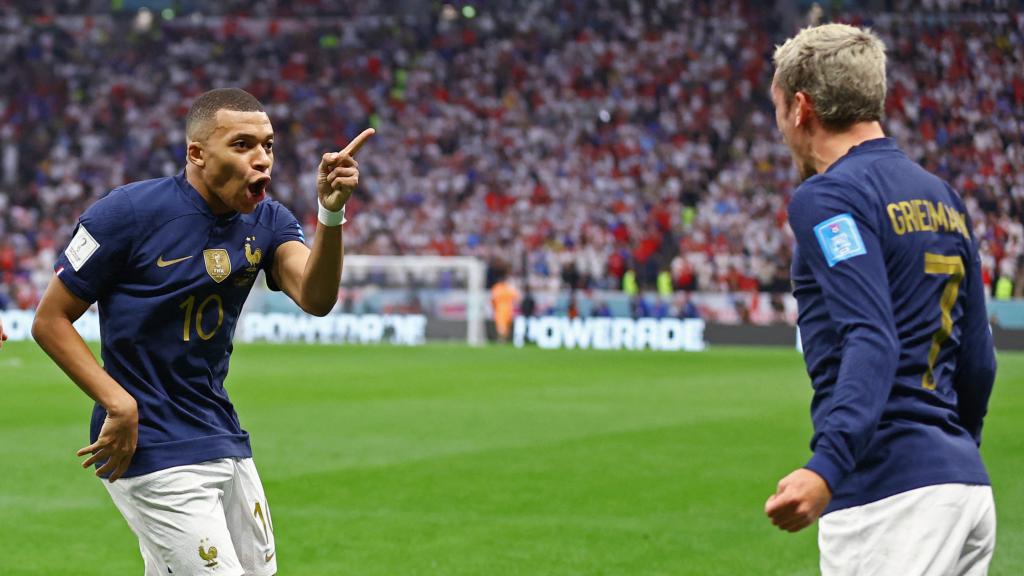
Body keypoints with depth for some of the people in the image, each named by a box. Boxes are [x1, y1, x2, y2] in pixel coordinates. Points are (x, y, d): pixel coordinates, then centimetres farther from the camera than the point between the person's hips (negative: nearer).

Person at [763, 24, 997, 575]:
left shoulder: (828, 198, -8)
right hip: (968, 486, 9)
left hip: (889, 495, -9)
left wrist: (826, 469, -35)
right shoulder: (943, 198, 18)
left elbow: (872, 342, -22)